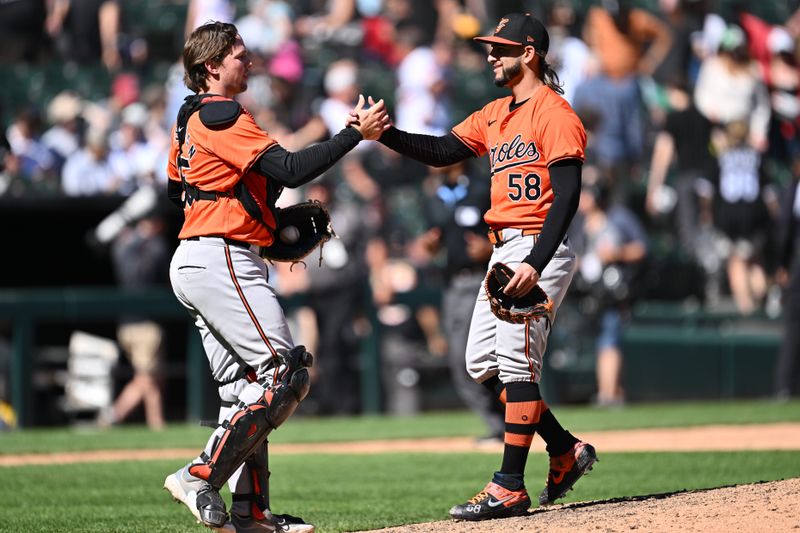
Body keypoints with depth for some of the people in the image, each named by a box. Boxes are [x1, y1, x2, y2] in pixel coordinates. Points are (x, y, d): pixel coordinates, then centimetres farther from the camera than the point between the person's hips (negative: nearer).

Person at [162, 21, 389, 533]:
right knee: (287, 375, -12)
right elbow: (290, 169, -21)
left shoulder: (192, 118, 18)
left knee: (245, 388, 10)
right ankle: (202, 477, -14)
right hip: (221, 260, -11)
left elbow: (176, 188, 29)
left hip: (194, 266, 11)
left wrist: (261, 221, 24)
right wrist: (356, 133, -18)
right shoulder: (221, 116, -13)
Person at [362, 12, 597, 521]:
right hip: (504, 250, 10)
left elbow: (567, 194, -18)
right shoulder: (494, 115, 17)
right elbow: (441, 151, 13)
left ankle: (510, 488, -10)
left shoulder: (554, 112, -11)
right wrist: (385, 133, -4)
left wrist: (536, 264, -26)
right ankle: (566, 450, 19)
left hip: (540, 250, -10)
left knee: (516, 361, -12)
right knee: (482, 362, 9)